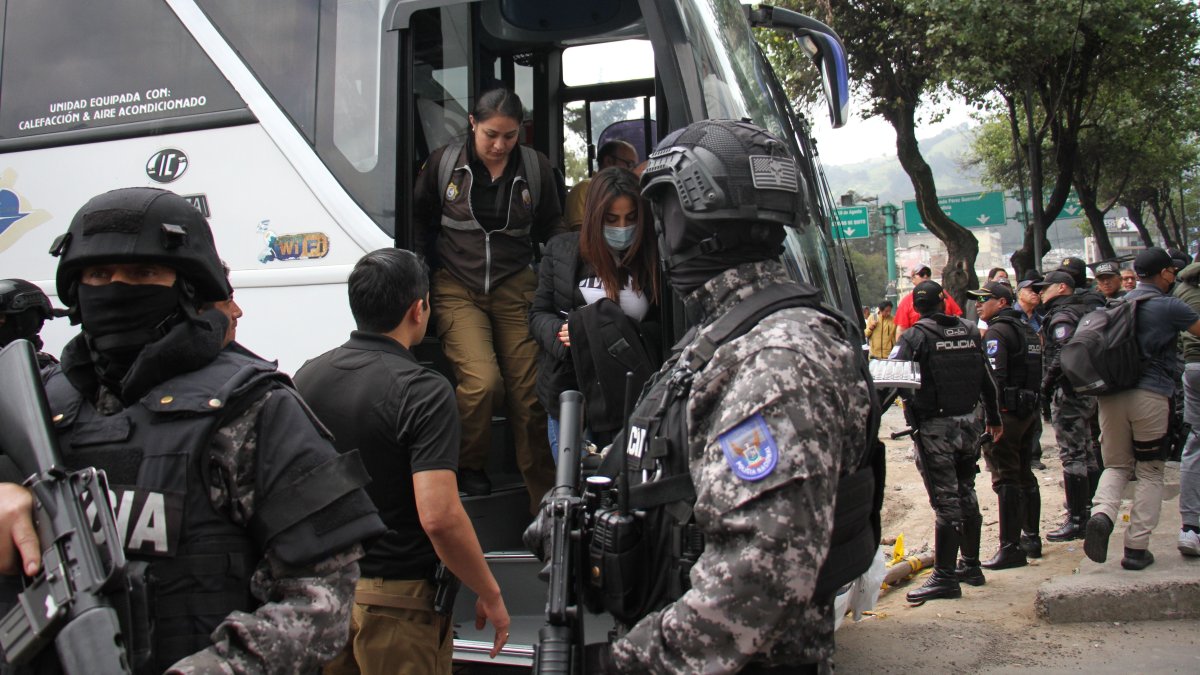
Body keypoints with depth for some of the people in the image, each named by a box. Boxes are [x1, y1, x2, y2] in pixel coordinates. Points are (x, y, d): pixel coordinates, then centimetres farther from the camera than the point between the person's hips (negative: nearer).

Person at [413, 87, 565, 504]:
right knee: (482, 380, -22)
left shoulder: (536, 167, 3)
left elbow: (551, 228, 14)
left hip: (515, 287, 1)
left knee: (528, 392, -5)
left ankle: (544, 500, 7)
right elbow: (421, 223, 11)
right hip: (458, 287, -1)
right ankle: (468, 467, 7)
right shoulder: (443, 163, 0)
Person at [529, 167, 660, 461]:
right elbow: (539, 313, 6)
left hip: (629, 399, -1)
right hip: (569, 390, 2)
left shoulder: (652, 259, -3)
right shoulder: (561, 250, 3)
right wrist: (565, 333, -15)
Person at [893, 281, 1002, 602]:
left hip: (934, 428, -6)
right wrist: (994, 418, 24)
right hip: (968, 424, 6)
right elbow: (988, 380, 14)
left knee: (946, 501, -5)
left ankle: (945, 576, -2)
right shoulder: (969, 330, 7)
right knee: (966, 494, 16)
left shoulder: (916, 336, -9)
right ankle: (971, 566, 27)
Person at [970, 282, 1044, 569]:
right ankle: (1031, 538, 25)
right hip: (1029, 410, 10)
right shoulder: (1028, 330, 17)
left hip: (1005, 412, -9)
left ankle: (1011, 548, -7)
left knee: (1006, 480, -8)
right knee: (1024, 475, 17)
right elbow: (1038, 374, 17)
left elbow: (994, 376, -21)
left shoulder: (997, 332, -12)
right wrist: (1033, 407, 19)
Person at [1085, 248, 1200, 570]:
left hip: (1111, 395, 4)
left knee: (1116, 465, 15)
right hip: (1151, 397, -4)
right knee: (1150, 473, 7)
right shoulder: (1169, 306, -2)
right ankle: (1136, 548, 4)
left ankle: (1101, 514, -14)